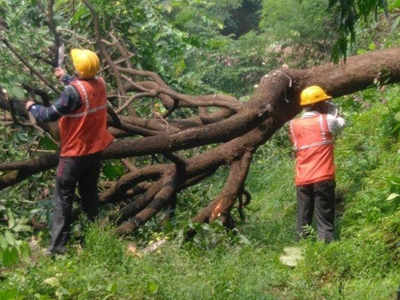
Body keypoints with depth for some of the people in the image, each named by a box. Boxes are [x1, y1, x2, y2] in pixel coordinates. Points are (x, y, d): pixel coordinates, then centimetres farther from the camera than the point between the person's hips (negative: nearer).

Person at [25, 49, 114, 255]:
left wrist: (32, 107, -3)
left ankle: (57, 246, 0)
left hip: (74, 154, -7)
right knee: (89, 193, 21)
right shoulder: (100, 84, -4)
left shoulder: (73, 91, -27)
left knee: (63, 199, 1)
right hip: (95, 150, 7)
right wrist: (65, 78, 31)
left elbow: (50, 115, -21)